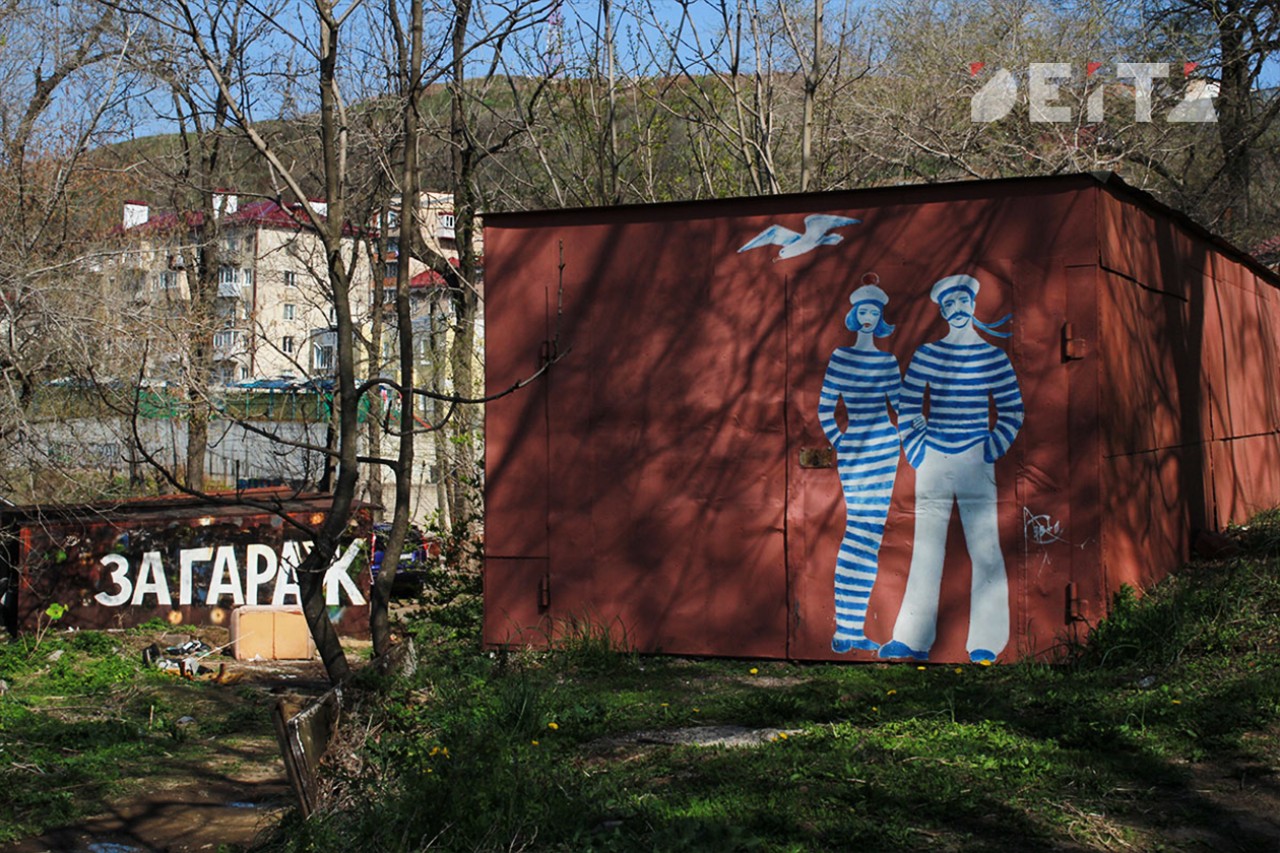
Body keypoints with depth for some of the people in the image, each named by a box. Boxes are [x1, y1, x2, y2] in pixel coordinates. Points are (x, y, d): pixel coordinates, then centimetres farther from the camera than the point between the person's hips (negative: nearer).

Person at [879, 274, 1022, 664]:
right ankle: (912, 642, 9)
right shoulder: (926, 354, 6)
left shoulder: (993, 357, 2)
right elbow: (907, 408, 10)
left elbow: (1012, 413, 6)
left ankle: (985, 646, -3)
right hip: (932, 462, 2)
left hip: (975, 463, -2)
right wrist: (915, 451, 2)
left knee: (986, 551, -6)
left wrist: (991, 451, -2)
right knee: (925, 552, 5)